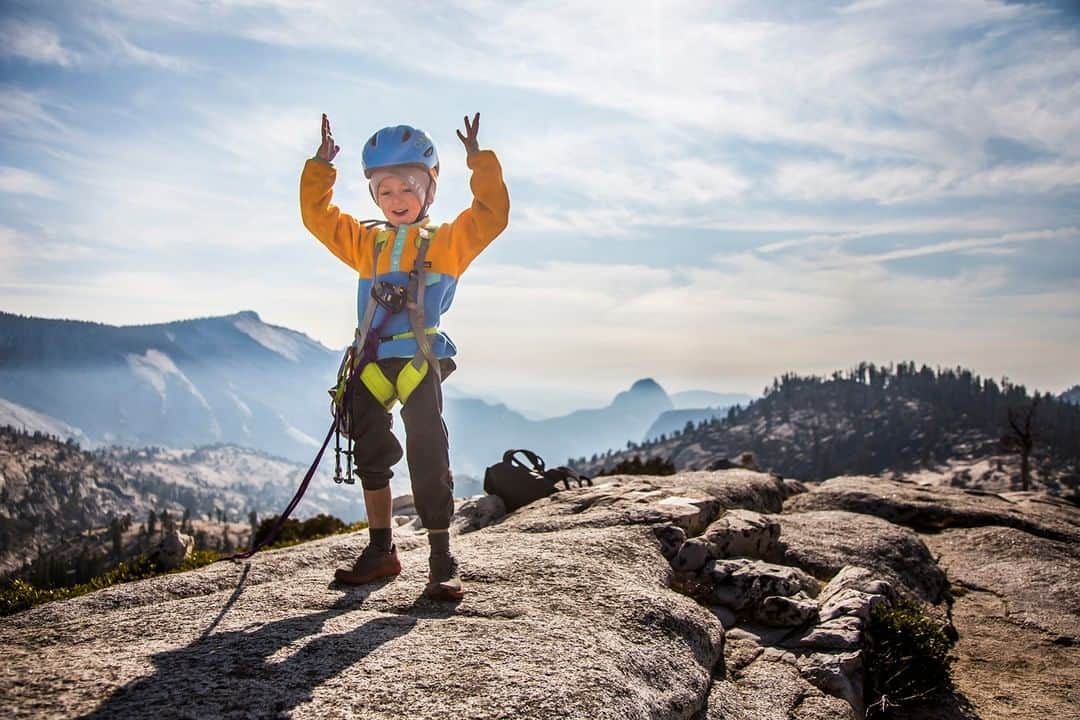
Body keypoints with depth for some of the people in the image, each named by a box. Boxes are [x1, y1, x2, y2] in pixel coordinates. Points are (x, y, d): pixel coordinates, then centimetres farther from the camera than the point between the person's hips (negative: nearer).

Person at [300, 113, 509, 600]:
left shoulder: (447, 241, 7)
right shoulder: (366, 242, 18)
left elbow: (491, 216, -5)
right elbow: (318, 217, 19)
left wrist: (479, 163, -6)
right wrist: (320, 168, 13)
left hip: (421, 362, -5)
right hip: (371, 363, 5)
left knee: (428, 460, -9)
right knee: (370, 458, 11)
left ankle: (442, 562, -1)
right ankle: (380, 551, 25)